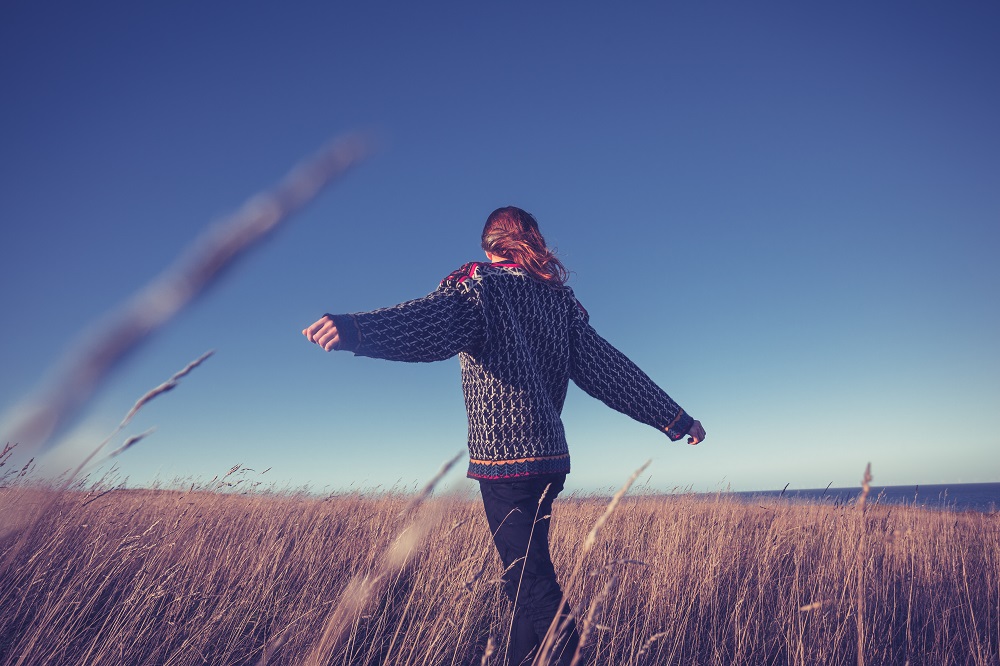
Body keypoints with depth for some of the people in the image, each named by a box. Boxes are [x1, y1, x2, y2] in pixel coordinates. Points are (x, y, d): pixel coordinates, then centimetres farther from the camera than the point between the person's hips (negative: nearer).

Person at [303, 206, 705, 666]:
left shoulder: (479, 284, -4)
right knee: (529, 574, 19)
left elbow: (430, 324, -26)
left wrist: (355, 330, -42)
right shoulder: (559, 297, 12)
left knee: (532, 582, -2)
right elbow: (607, 366, 11)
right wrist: (675, 418, 17)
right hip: (551, 457, 7)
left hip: (503, 458, -7)